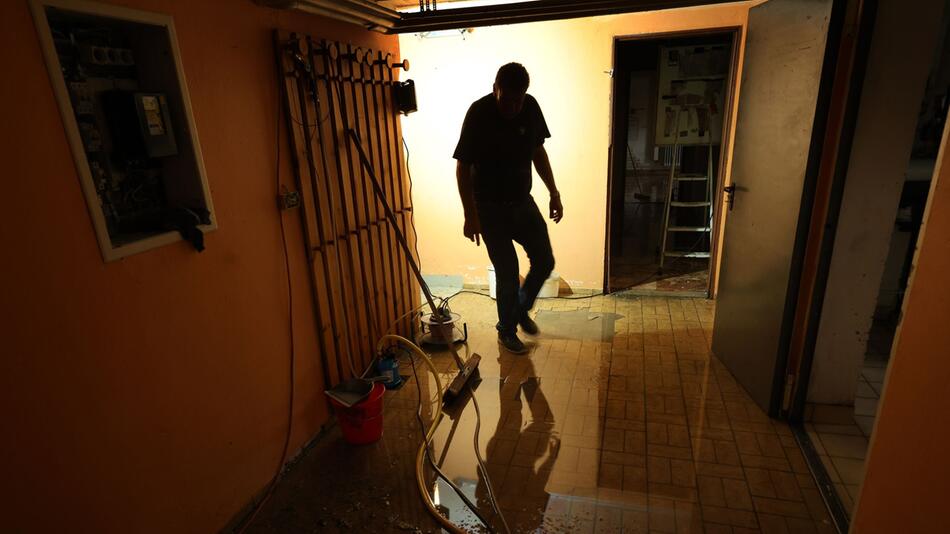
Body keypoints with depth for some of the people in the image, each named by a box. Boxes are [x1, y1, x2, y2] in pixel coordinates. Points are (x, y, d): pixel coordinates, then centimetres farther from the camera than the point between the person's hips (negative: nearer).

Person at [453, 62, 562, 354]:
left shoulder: (531, 107, -4)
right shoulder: (479, 114, -19)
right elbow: (463, 168, -16)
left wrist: (554, 193, 6)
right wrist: (470, 215, -19)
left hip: (522, 201, 6)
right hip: (491, 207, -5)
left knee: (545, 262, 8)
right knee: (507, 272, -1)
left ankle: (521, 308, 35)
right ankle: (507, 330, 23)